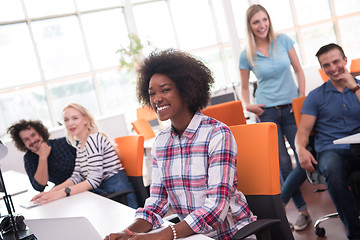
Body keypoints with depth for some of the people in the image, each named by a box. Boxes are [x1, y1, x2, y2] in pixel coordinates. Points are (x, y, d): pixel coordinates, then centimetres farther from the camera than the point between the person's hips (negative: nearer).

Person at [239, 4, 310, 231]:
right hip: (267, 111, -1)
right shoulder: (247, 55, 0)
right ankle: (303, 210, 14)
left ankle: (278, 202, 10)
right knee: (283, 162, -1)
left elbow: (298, 70, 6)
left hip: (291, 107, 1)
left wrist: (303, 98, -3)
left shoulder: (283, 41, 1)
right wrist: (248, 105, -6)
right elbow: (244, 87, 11)